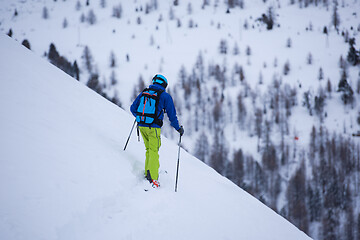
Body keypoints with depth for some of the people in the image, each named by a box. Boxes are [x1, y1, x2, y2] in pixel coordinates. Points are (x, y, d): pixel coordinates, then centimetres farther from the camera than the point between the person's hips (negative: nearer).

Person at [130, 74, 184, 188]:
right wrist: (178, 128, 10)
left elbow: (133, 108, 17)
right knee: (154, 152, -4)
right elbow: (171, 114, -2)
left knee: (149, 149, 20)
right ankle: (153, 179, -12)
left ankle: (148, 173, 20)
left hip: (141, 125, 5)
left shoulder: (144, 93, 10)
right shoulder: (165, 96, -2)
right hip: (153, 127, -5)